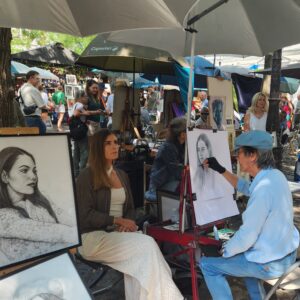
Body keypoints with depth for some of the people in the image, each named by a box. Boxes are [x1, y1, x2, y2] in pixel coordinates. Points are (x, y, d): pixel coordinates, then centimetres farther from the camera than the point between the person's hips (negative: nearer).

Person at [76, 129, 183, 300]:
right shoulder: (87, 176, -5)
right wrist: (118, 220, -15)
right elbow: (86, 215, -11)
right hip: (93, 236, -6)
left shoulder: (122, 175, 16)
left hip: (118, 234, 6)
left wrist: (128, 223, -6)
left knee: (138, 260, -28)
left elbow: (130, 208, 17)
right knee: (147, 244, -25)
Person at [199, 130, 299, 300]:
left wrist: (225, 251, -7)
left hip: (270, 264, -9)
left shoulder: (263, 189, -31)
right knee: (243, 254, 35)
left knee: (207, 265, 1)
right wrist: (220, 169, 12)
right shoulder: (276, 175, -2)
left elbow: (247, 237, -25)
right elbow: (245, 188, 18)